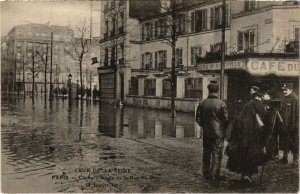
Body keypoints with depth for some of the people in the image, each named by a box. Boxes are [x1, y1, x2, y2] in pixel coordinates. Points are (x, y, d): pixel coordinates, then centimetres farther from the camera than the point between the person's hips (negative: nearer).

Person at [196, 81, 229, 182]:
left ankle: (206, 173, 21)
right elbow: (226, 119, -7)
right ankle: (214, 175, 8)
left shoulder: (202, 103, -2)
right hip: (218, 132, -4)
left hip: (206, 132, 4)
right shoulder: (221, 103, -12)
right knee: (217, 154, 4)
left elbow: (198, 118, 4)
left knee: (206, 153, 13)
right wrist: (224, 128, 11)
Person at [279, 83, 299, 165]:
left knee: (294, 144, 3)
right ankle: (284, 158, 26)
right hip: (285, 125, 8)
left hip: (293, 125, -8)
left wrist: (295, 125, -18)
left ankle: (295, 160, 15)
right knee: (284, 143, 14)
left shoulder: (295, 99, -14)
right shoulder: (285, 99, 10)